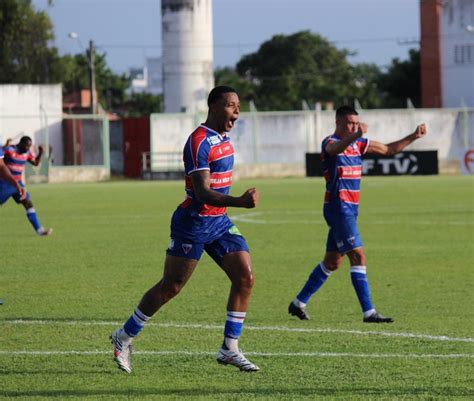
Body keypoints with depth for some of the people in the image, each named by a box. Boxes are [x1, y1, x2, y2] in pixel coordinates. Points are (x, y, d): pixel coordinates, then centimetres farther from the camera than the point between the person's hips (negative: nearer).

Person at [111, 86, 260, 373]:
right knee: (171, 287, 0)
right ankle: (124, 338, 17)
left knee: (246, 278, -4)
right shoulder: (199, 142, -21)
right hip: (193, 223, -8)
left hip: (219, 221, 8)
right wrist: (240, 202, -40)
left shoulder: (223, 137, 9)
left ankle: (230, 349, 3)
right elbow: (202, 193, -28)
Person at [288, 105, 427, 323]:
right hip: (338, 206, -9)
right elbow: (335, 149, -37)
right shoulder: (330, 143, -12)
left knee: (332, 262, 15)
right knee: (358, 256, -14)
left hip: (350, 208, 9)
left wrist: (413, 137, 7)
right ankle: (369, 312, -16)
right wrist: (356, 135, -56)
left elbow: (388, 149, 18)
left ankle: (299, 303, 24)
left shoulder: (358, 143, 12)